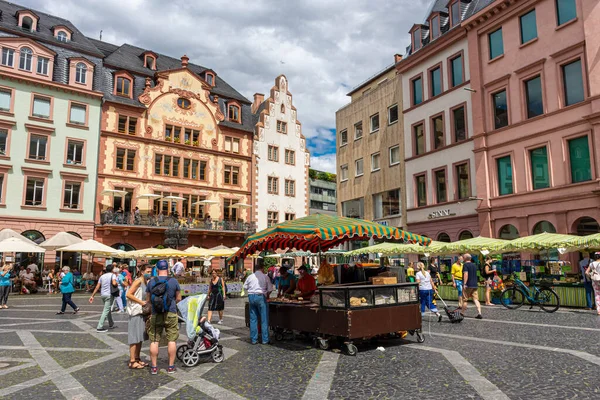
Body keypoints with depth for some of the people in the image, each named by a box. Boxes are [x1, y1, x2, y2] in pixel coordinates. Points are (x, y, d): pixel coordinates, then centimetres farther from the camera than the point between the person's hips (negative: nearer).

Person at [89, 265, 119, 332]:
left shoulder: (102, 276, 13)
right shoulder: (113, 275, -5)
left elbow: (97, 287, 8)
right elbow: (114, 283, -24)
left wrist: (92, 296, 10)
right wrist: (117, 284, -2)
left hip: (102, 294, 7)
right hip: (109, 294, -7)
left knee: (108, 309, 21)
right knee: (106, 311, -5)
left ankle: (111, 324, 32)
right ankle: (99, 327, -10)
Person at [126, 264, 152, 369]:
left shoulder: (146, 282, 13)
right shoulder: (138, 281, -13)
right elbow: (129, 294, -20)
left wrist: (147, 302, 6)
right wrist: (141, 302, -19)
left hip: (142, 312, 9)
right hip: (135, 312, -9)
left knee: (140, 337, 14)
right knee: (135, 337, -5)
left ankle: (137, 358, 24)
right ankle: (132, 362, 1)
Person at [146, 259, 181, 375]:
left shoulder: (151, 282, 0)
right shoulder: (174, 281, -5)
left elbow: (148, 299, 7)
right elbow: (178, 298, 1)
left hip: (156, 315, 2)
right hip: (171, 314, -1)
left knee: (154, 340, 10)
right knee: (172, 340, 6)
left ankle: (154, 367, 15)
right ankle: (171, 366, 12)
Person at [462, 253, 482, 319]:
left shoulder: (465, 265, -9)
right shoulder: (474, 265, 14)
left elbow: (466, 274, -20)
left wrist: (465, 284, -23)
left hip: (468, 285, -6)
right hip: (475, 285, 6)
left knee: (465, 300, 6)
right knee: (476, 299, 1)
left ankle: (462, 313, 16)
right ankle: (479, 313, -11)